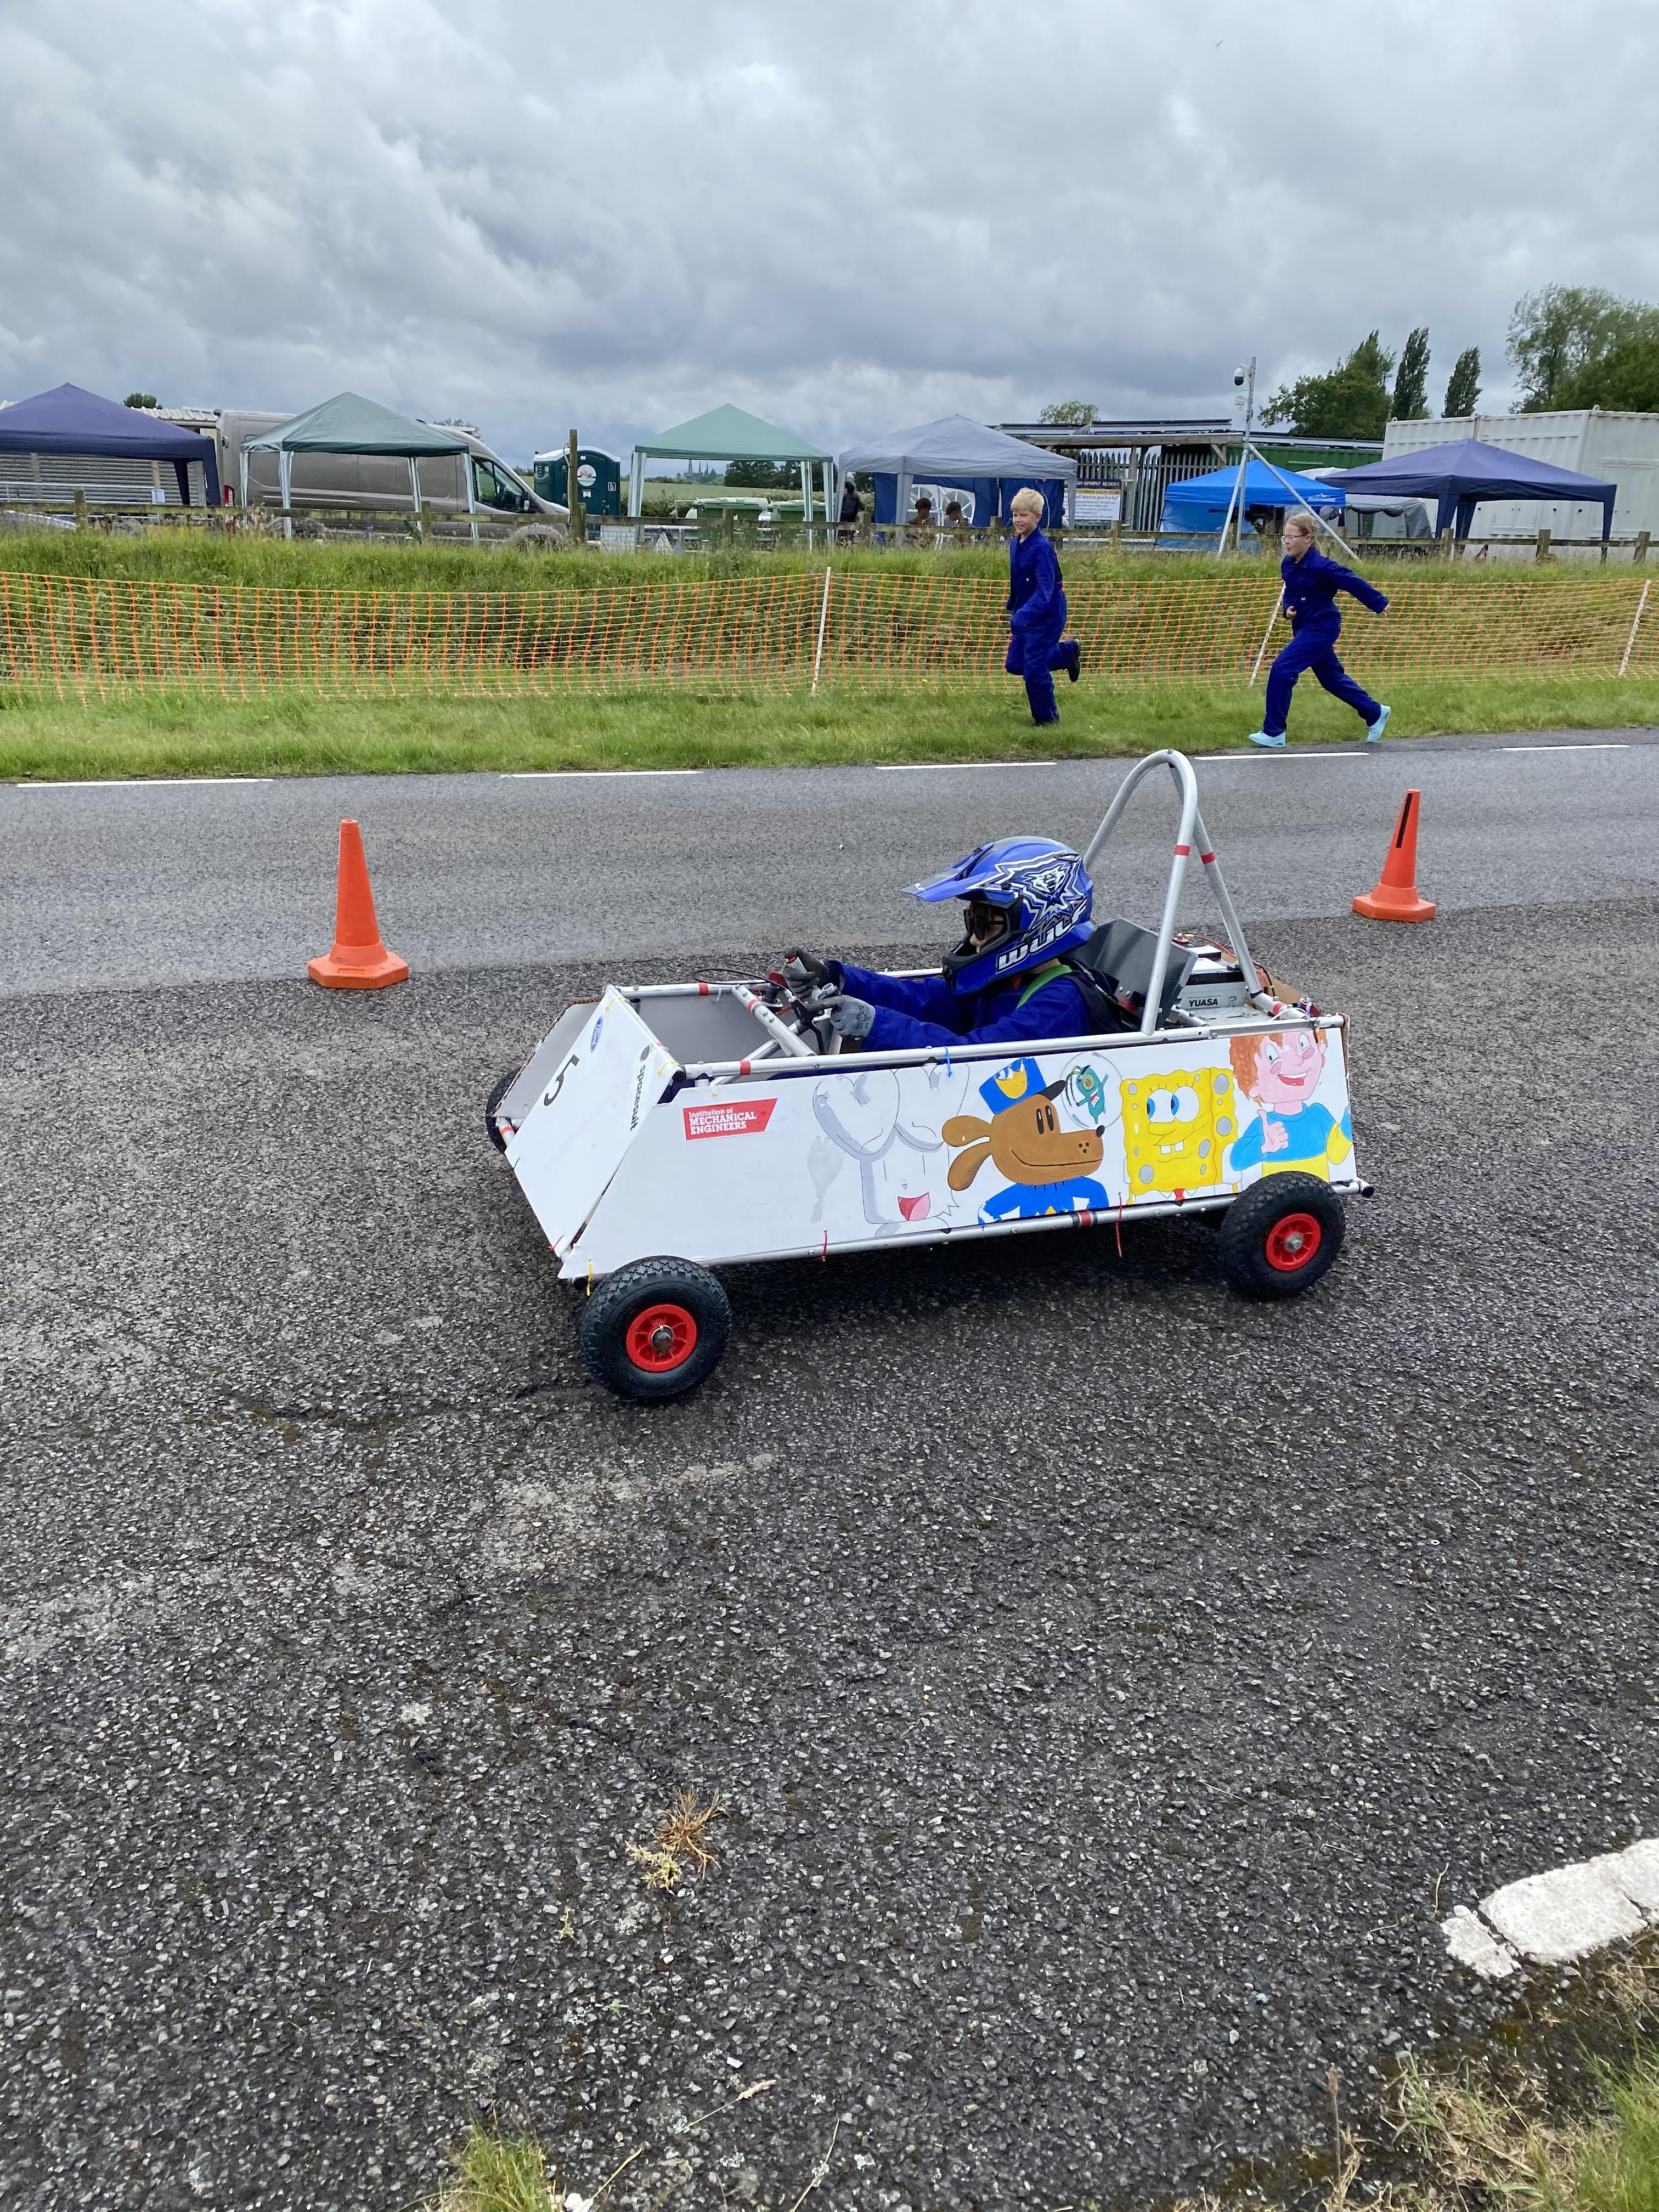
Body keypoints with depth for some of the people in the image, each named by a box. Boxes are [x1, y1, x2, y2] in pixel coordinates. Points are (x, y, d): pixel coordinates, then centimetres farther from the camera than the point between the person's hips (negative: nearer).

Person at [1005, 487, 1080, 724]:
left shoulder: (1042, 548, -23)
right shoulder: (1015, 544, 3)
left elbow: (1045, 589, -32)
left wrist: (1022, 616, -43)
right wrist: (1012, 609, 23)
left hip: (1048, 614, -8)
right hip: (1026, 613, 8)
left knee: (1035, 669, -6)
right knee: (1014, 664, 12)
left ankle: (1048, 718, 14)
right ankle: (1068, 651, 31)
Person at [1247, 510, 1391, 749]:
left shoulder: (1321, 567, -23)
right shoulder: (1287, 565, 0)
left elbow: (1354, 583, -14)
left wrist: (1379, 604, -4)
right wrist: (1287, 610, -4)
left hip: (1321, 628, -9)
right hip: (1304, 628, 9)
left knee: (1282, 670, -18)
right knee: (1331, 677, 19)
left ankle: (1273, 733, -11)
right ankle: (1375, 714, 36)